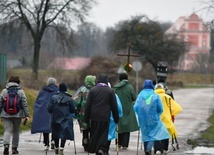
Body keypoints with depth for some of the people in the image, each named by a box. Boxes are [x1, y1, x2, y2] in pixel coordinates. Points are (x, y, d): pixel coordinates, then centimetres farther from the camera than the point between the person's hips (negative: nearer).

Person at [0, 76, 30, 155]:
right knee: (16, 131, 13)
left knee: (7, 130, -3)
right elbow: (25, 104, -4)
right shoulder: (21, 92, -1)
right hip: (17, 115, 0)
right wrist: (26, 115, -1)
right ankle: (14, 148, 16)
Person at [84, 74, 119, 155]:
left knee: (94, 134, 10)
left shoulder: (92, 90, 2)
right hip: (105, 117, -1)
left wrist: (86, 118, 8)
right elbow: (114, 106, 2)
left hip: (94, 116, 1)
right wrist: (116, 118, 9)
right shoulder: (110, 91, 0)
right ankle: (102, 148, -17)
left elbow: (87, 105, 3)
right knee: (104, 133, 2)